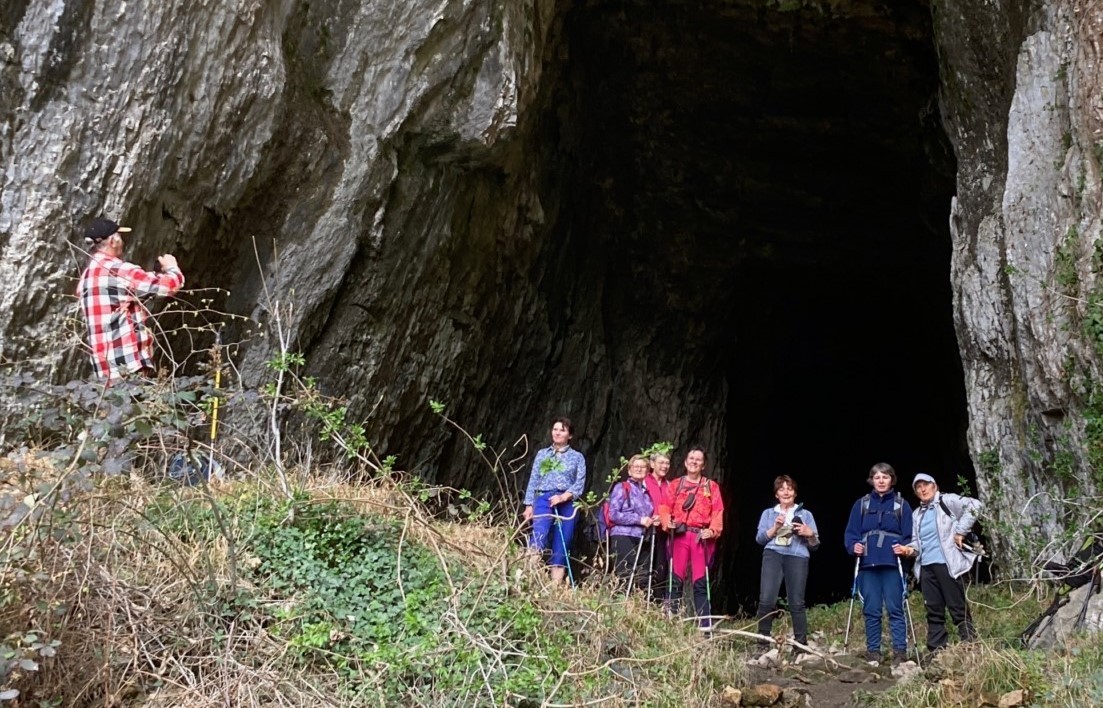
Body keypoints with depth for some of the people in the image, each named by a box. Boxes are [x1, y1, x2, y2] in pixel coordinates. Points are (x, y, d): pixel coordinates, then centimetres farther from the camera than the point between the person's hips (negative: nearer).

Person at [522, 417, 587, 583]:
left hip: (567, 504, 0)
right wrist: (529, 505, 3)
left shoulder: (577, 457, 12)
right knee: (538, 537, -22)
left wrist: (563, 497, -14)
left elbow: (580, 483, 2)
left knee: (561, 546, -3)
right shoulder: (542, 454, 17)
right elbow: (533, 481, 13)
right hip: (543, 500, 0)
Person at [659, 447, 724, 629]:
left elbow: (718, 512, 3)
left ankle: (705, 623, -2)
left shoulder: (712, 486, 12)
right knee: (676, 578, -4)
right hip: (679, 535, 1)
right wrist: (667, 521, -13)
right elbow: (665, 506, 7)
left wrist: (713, 530, -13)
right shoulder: (675, 484, 15)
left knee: (700, 581, -3)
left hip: (702, 537, -1)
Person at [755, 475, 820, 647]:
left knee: (796, 602, -7)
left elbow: (815, 545, 17)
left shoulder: (805, 514, 20)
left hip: (797, 557, 0)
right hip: (773, 555, 0)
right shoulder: (768, 513, 22)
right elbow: (760, 538, 10)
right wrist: (775, 528, -4)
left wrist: (810, 533, -4)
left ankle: (801, 642, -1)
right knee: (766, 600, -12)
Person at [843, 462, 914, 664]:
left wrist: (905, 548, -14)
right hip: (868, 564, 2)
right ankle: (873, 650, 10)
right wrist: (853, 546, -12)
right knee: (871, 610, 4)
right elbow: (851, 533, 7)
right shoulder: (861, 504, 11)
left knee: (895, 609, -4)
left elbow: (909, 535, 5)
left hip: (892, 564, -2)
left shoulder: (901, 505, 7)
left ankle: (900, 650, 0)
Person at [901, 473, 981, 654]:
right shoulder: (917, 514, 20)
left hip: (946, 563, -7)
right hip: (926, 566, 7)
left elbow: (973, 505, -11)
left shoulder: (947, 501, 1)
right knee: (933, 611, 7)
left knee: (958, 608, -4)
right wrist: (911, 549, -3)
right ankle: (936, 651, 9)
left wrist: (960, 531, -13)